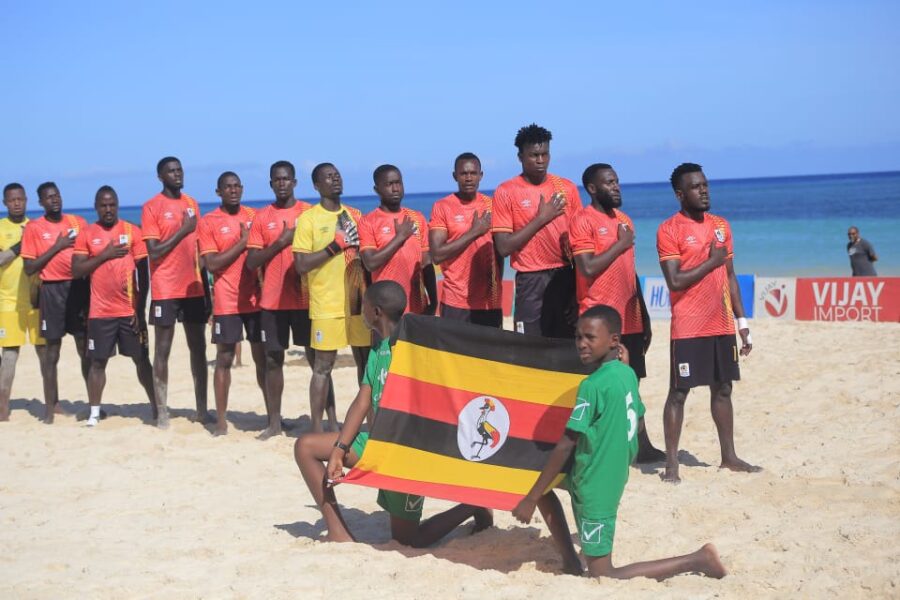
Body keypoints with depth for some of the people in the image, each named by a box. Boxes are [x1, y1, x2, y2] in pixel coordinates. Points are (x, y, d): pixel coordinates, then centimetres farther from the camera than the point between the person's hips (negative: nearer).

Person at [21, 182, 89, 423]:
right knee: (51, 351, 2)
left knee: (87, 349, 5)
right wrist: (57, 247, -10)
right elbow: (29, 268, -4)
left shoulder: (78, 222, 9)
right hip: (52, 291, -2)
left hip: (80, 287, 2)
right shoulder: (34, 228, 1)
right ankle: (51, 406, 9)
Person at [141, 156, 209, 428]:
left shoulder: (192, 204, 12)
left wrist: (206, 288, 13)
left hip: (194, 288, 6)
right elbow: (153, 252, -13)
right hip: (166, 290, -6)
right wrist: (182, 231, -15)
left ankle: (202, 409, 14)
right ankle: (162, 411, 2)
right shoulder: (152, 207, -5)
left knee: (198, 347, 8)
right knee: (162, 351, -1)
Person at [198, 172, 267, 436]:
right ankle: (221, 421, 6)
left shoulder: (254, 216, 8)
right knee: (224, 359, 1)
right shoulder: (208, 222, -2)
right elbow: (212, 264, -10)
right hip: (227, 303, -3)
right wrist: (243, 242, -13)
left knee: (263, 357, 6)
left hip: (256, 298, 3)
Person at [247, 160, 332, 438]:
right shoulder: (262, 217, 6)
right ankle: (274, 422, 14)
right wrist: (281, 242, -11)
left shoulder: (309, 213, 3)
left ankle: (331, 420, 2)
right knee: (273, 360, 6)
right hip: (273, 301, 2)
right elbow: (251, 262, 0)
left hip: (306, 298, -2)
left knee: (317, 358, 0)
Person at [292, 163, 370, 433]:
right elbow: (301, 265, -10)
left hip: (358, 301, 5)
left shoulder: (355, 215, 12)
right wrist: (335, 245, -15)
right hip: (327, 305, -5)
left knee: (366, 361, 8)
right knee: (323, 366, -2)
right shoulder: (308, 218, -3)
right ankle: (317, 427, 4)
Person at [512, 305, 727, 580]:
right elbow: (637, 424, 16)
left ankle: (697, 560, -3)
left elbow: (565, 446, -19)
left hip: (593, 486, -9)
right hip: (616, 478, 9)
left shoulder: (592, 385, -20)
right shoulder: (628, 373, 3)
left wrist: (530, 499, -15)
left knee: (602, 577, -1)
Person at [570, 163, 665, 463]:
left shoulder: (624, 220, 16)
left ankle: (641, 446, 17)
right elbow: (588, 269, -19)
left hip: (629, 320, 7)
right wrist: (620, 244, -11)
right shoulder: (583, 221, -8)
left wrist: (643, 317, 17)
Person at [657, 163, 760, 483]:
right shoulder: (669, 230, -9)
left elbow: (729, 276, 15)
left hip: (722, 325, 6)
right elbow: (675, 281, -17)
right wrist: (711, 261, -11)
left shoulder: (721, 225, 11)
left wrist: (742, 321, 12)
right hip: (688, 328, -6)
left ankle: (729, 456, 23)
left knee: (723, 389, 13)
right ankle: (671, 463, 3)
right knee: (678, 393, -2)